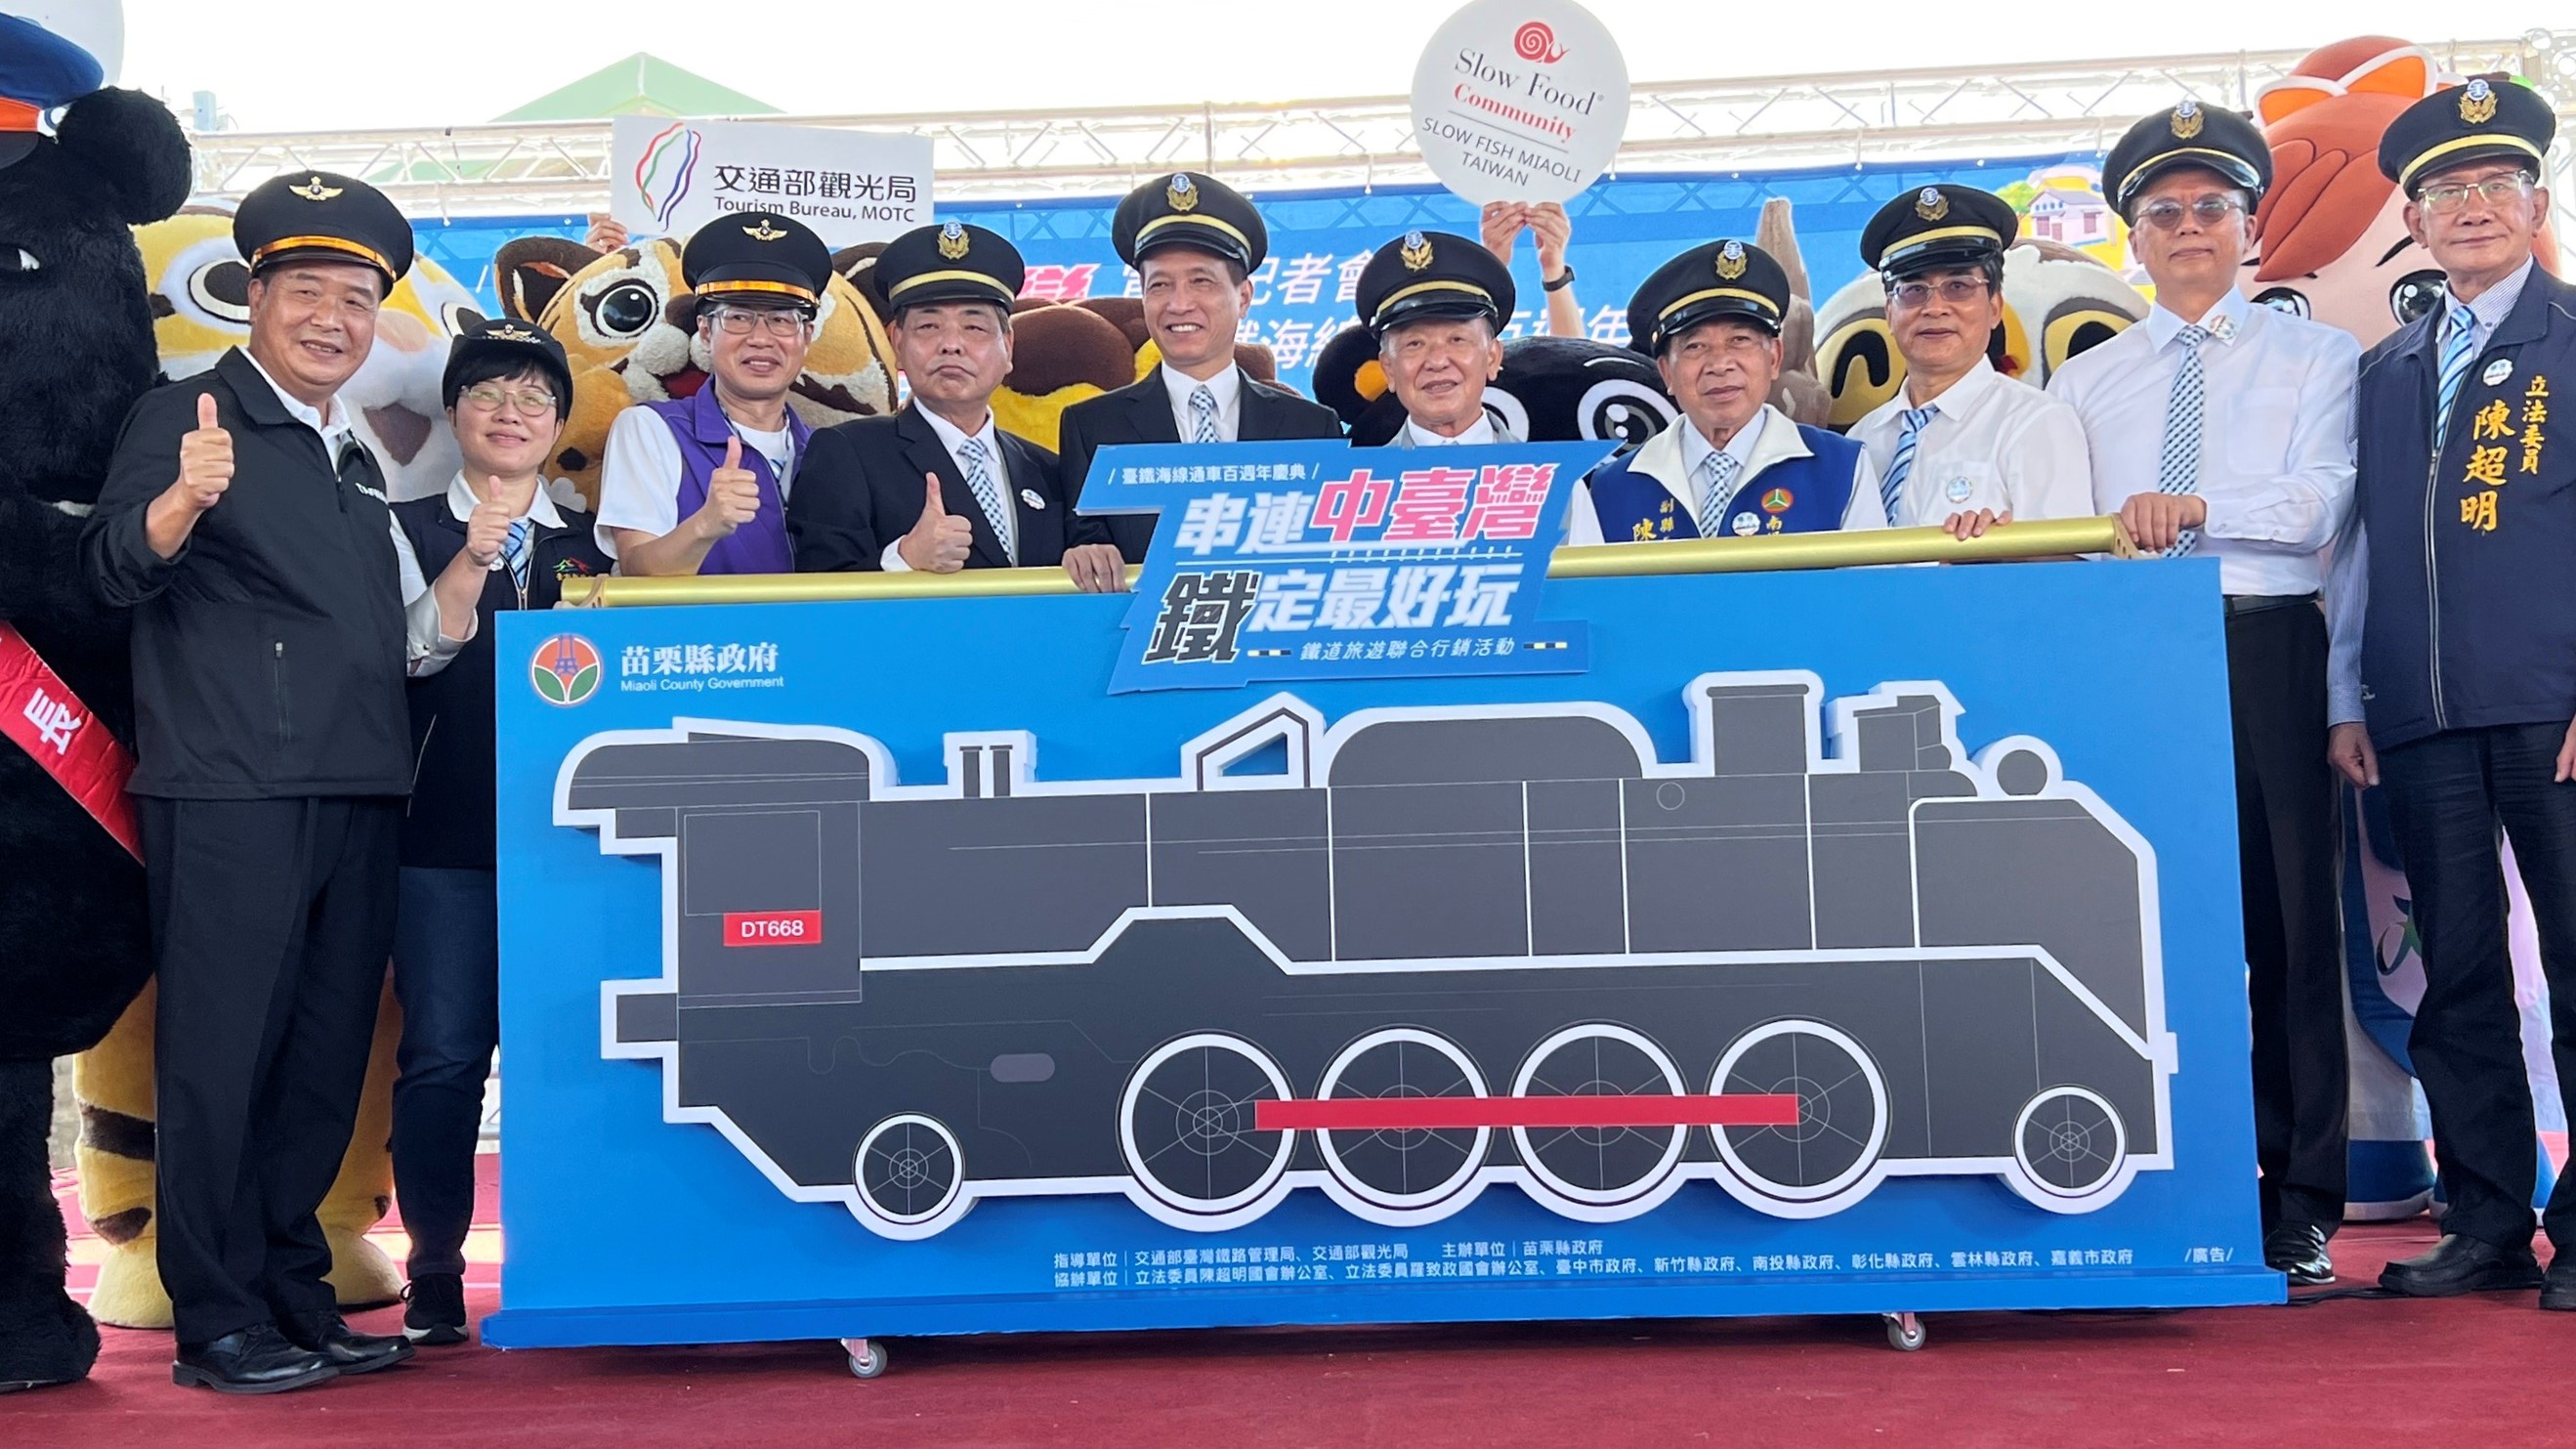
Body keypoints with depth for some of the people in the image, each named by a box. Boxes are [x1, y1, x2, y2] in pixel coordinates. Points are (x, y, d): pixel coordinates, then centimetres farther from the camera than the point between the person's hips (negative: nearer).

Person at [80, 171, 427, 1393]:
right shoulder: (184, 420, -1)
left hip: (357, 799, 7)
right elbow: (117, 569, -17)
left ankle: (296, 1296, 22)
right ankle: (218, 1323, 8)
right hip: (232, 797, -7)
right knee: (223, 1059, -1)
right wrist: (186, 498, -35)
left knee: (325, 1060, 11)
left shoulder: (357, 462, 21)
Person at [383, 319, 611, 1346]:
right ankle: (434, 1274, 10)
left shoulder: (589, 547, 15)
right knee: (443, 1054, -2)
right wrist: (473, 561, -22)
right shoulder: (413, 530, 7)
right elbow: (418, 652, -8)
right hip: (445, 837, -2)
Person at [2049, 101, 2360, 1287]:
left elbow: (2320, 502, -5)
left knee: (2289, 918, -1)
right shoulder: (2086, 383, 19)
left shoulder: (2316, 356, 12)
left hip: (2268, 654, -2)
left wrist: (2199, 507, -21)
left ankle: (2299, 1203, 7)